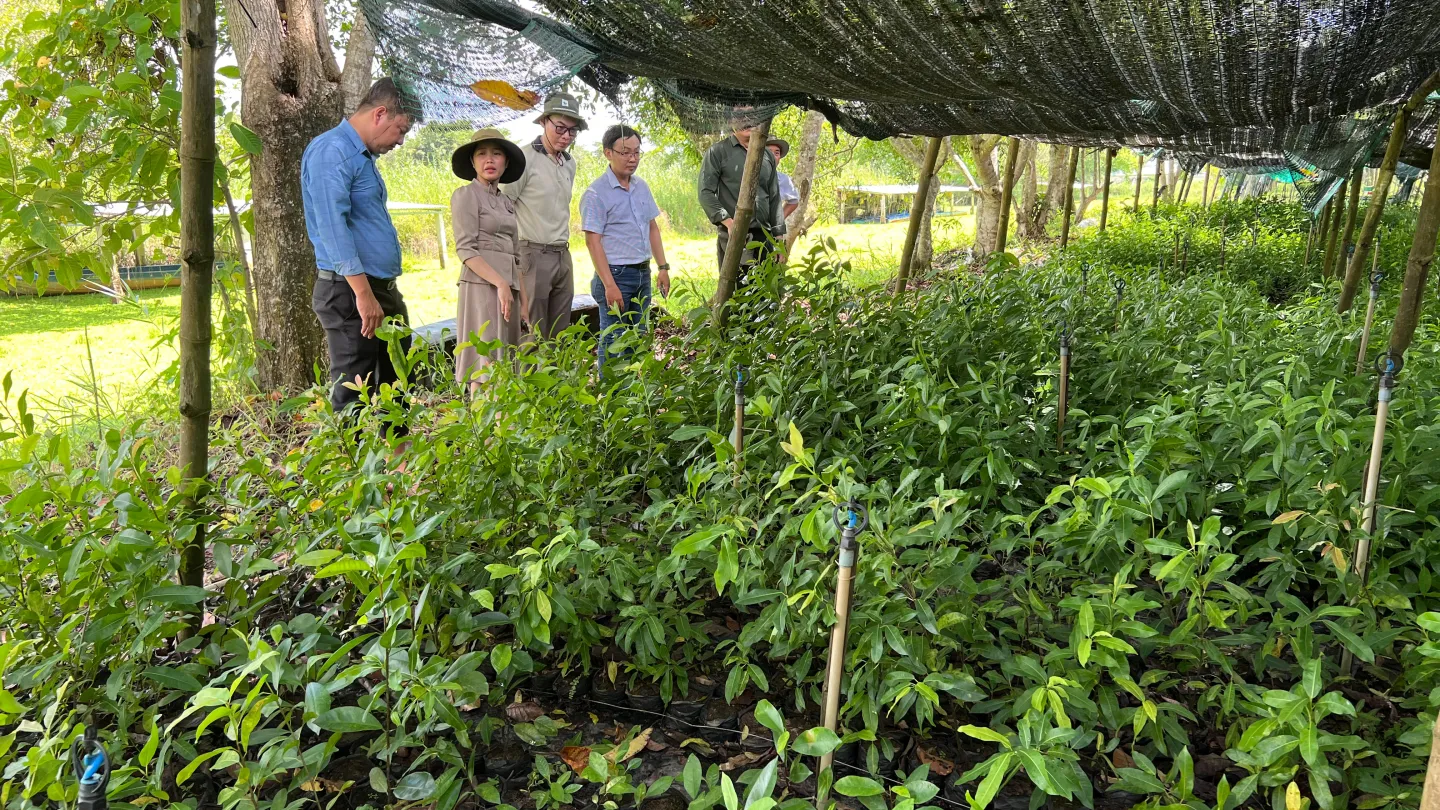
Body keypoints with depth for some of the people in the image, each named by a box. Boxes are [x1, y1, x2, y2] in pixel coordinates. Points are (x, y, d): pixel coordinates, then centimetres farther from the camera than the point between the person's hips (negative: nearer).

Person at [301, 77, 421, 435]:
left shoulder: (364, 156, 18)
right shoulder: (332, 151, -13)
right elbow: (333, 227, -22)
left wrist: (383, 291, 21)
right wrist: (363, 293, -26)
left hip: (384, 289, 10)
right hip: (350, 294, -10)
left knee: (395, 383, 17)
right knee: (353, 393, -3)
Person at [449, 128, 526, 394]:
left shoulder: (506, 202, 18)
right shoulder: (466, 195, -2)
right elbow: (466, 250, -12)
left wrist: (522, 294, 13)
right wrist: (500, 284, -20)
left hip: (508, 286, 7)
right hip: (482, 284, -7)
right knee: (485, 363, -9)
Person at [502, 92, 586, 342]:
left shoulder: (570, 164, 13)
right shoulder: (525, 159, -9)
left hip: (563, 256, 7)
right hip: (533, 254, -7)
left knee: (560, 333, 8)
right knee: (534, 334, -6)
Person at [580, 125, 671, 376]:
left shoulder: (642, 187, 11)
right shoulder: (596, 193, -11)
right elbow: (593, 241, -15)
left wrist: (663, 267, 11)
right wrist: (609, 285, -20)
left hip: (643, 273, 7)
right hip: (616, 274, -7)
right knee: (613, 342, -3)